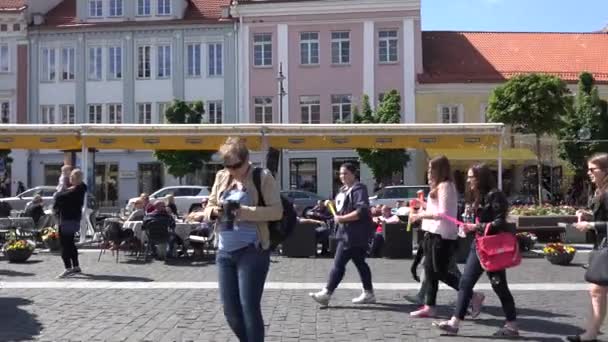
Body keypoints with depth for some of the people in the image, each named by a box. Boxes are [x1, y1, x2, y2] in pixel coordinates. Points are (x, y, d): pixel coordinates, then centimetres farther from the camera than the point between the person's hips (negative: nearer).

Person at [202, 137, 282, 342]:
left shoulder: (263, 177, -5)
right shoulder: (221, 177, 11)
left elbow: (277, 211, -11)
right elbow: (208, 206, 16)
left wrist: (245, 212, -22)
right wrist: (214, 211, -8)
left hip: (252, 251, -6)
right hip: (224, 252, 6)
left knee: (249, 307, -5)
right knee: (230, 309, 10)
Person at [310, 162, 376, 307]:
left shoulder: (358, 189, -14)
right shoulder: (343, 190, 16)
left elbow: (361, 211, -25)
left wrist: (341, 218, -21)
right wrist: (330, 204, 10)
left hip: (353, 234, -10)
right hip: (347, 233, 10)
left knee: (338, 264, -7)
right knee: (360, 263, 14)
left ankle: (326, 293, -3)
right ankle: (368, 293, 22)